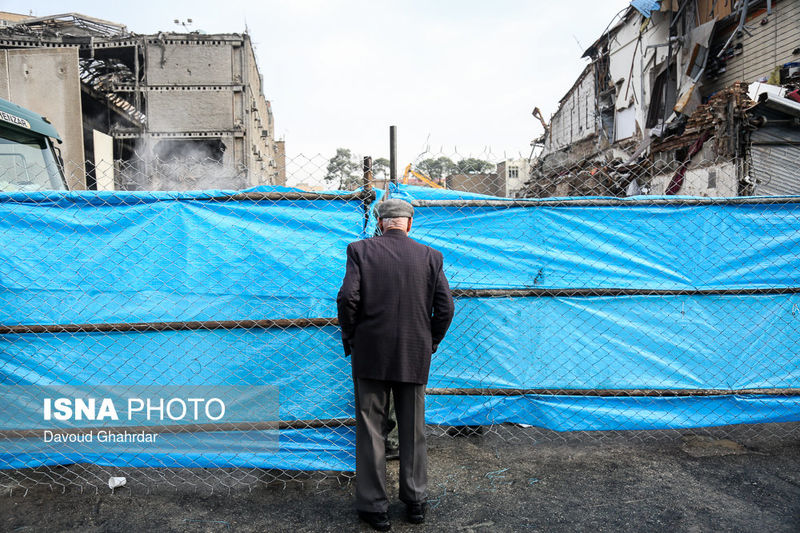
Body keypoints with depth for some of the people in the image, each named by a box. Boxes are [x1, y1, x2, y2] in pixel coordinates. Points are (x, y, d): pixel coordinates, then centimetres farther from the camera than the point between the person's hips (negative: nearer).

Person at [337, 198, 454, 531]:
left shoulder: (360, 250, -5)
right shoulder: (430, 256, -1)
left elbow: (347, 298, -14)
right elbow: (445, 307, -4)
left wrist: (349, 338, 0)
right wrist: (431, 343, 10)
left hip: (370, 355, -2)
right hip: (415, 357, 2)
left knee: (371, 431, 10)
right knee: (413, 431, 16)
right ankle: (415, 501, 30)